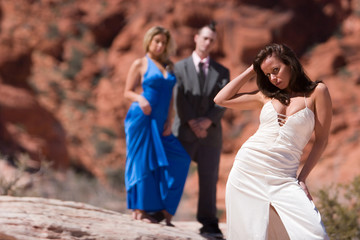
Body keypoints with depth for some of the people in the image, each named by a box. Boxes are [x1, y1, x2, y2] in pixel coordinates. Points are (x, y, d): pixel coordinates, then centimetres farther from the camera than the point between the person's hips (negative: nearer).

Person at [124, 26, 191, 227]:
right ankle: (139, 210, 3)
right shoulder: (140, 64, 2)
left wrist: (169, 121, 5)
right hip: (142, 118, -5)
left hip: (160, 122, 5)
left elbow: (170, 96, 15)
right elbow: (128, 91, 2)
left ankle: (162, 209, 3)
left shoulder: (169, 66, 15)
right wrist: (140, 99, -19)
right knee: (142, 160, -4)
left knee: (179, 159, -3)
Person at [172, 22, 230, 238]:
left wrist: (208, 121, -15)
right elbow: (180, 99, -3)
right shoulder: (180, 68, 8)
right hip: (185, 131, -1)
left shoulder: (222, 72, 12)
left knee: (209, 178, -2)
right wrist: (192, 123, -14)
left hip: (211, 132, 1)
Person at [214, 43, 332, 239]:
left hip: (283, 178, -3)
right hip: (248, 169, 3)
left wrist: (302, 178, -4)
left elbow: (321, 140, 3)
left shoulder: (316, 92, 4)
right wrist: (250, 72, 15)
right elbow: (221, 99, 13)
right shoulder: (266, 95, 15)